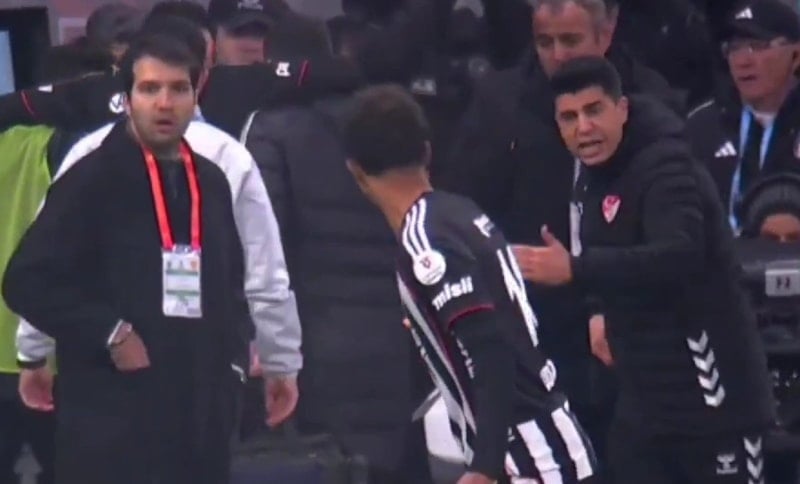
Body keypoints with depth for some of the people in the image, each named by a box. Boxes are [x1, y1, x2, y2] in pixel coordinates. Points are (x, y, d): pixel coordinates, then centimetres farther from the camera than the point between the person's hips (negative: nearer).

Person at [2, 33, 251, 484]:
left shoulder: (210, 181, 14)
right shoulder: (92, 180, -6)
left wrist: (234, 348, 8)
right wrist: (110, 333, -16)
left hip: (200, 412, 7)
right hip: (112, 418, -7)